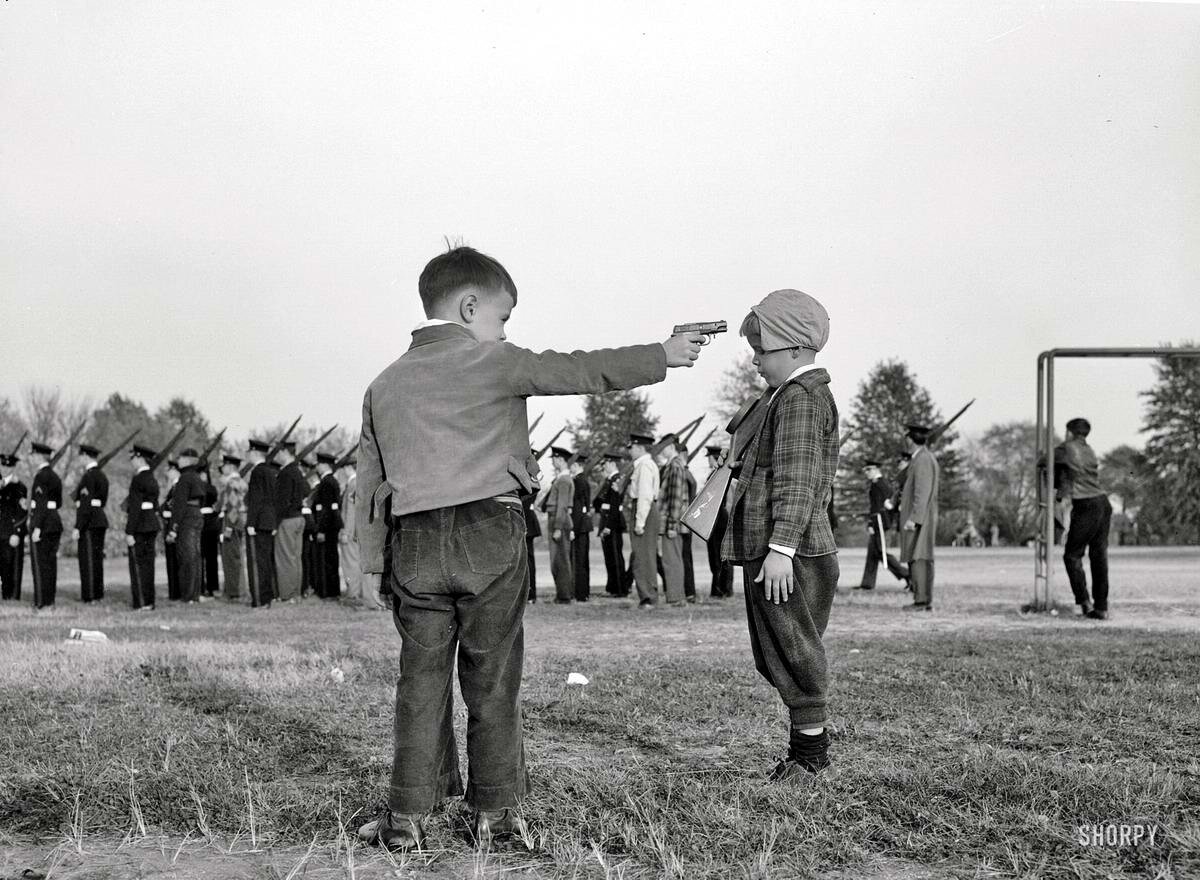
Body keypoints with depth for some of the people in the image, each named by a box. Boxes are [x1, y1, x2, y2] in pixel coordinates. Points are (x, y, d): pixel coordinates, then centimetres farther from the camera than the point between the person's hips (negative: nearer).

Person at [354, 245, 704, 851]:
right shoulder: (492, 363, -2)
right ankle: (493, 812, 15)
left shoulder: (384, 385, 14)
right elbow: (580, 372, -6)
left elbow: (371, 483, 14)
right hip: (488, 534, -4)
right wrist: (662, 356, 2)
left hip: (415, 544, 4)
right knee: (492, 681, 6)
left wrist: (376, 563, 18)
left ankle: (406, 817, 11)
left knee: (421, 680, 9)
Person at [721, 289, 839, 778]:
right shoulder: (785, 396, 20)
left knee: (792, 649, -1)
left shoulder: (800, 399, -14)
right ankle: (807, 746, 23)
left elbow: (797, 481, -22)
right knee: (778, 653, 15)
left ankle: (810, 746, 9)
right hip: (766, 547, 11)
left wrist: (781, 548, -26)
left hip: (788, 554, -11)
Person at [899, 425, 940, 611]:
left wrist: (913, 518, -22)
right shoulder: (930, 459, 18)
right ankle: (927, 602, 10)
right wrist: (907, 497, 32)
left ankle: (921, 600, -13)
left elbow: (923, 492, -20)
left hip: (917, 516, -10)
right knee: (923, 558, 9)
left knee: (917, 558, -11)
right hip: (922, 517, 10)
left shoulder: (922, 460, -13)